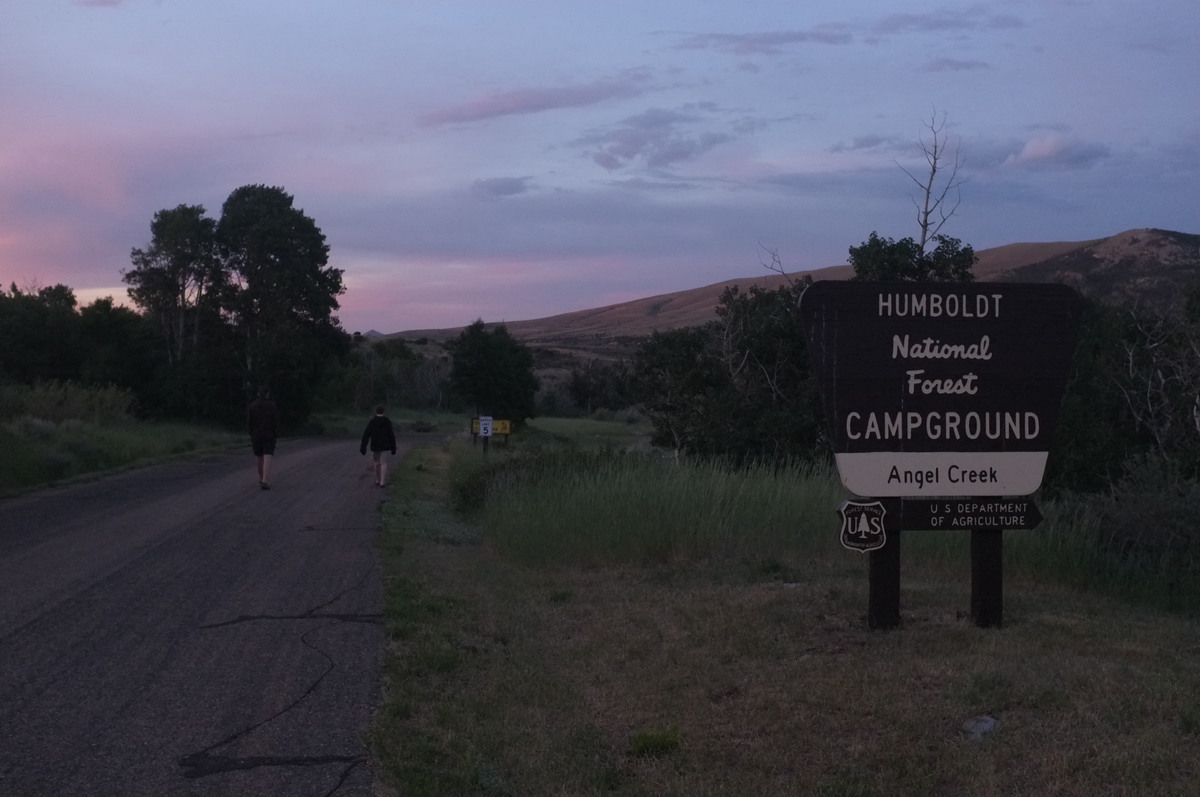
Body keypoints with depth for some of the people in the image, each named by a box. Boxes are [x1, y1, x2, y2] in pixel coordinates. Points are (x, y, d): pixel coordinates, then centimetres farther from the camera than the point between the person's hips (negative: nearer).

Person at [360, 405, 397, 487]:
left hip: (374, 445, 2)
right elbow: (391, 436, -5)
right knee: (384, 463, 0)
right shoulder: (387, 422, -6)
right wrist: (393, 448, 4)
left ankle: (377, 481, 21)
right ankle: (382, 482, -10)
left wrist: (363, 447, -8)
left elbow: (366, 435, -8)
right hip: (384, 446, -2)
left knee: (377, 462, 17)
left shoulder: (371, 422, -4)